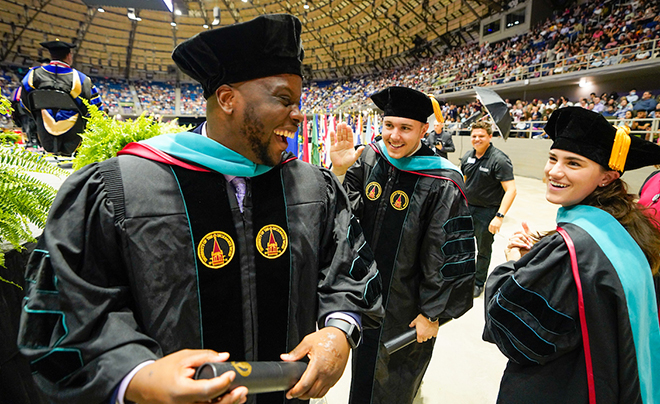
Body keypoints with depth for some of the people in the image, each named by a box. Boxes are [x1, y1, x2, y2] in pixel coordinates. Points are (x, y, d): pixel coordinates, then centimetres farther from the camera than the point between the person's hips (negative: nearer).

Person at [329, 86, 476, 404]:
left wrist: (433, 314, -11)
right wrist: (339, 172, -24)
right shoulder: (368, 159, -8)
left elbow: (451, 257, -17)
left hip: (405, 305, -4)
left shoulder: (441, 184, -22)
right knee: (364, 368, 29)